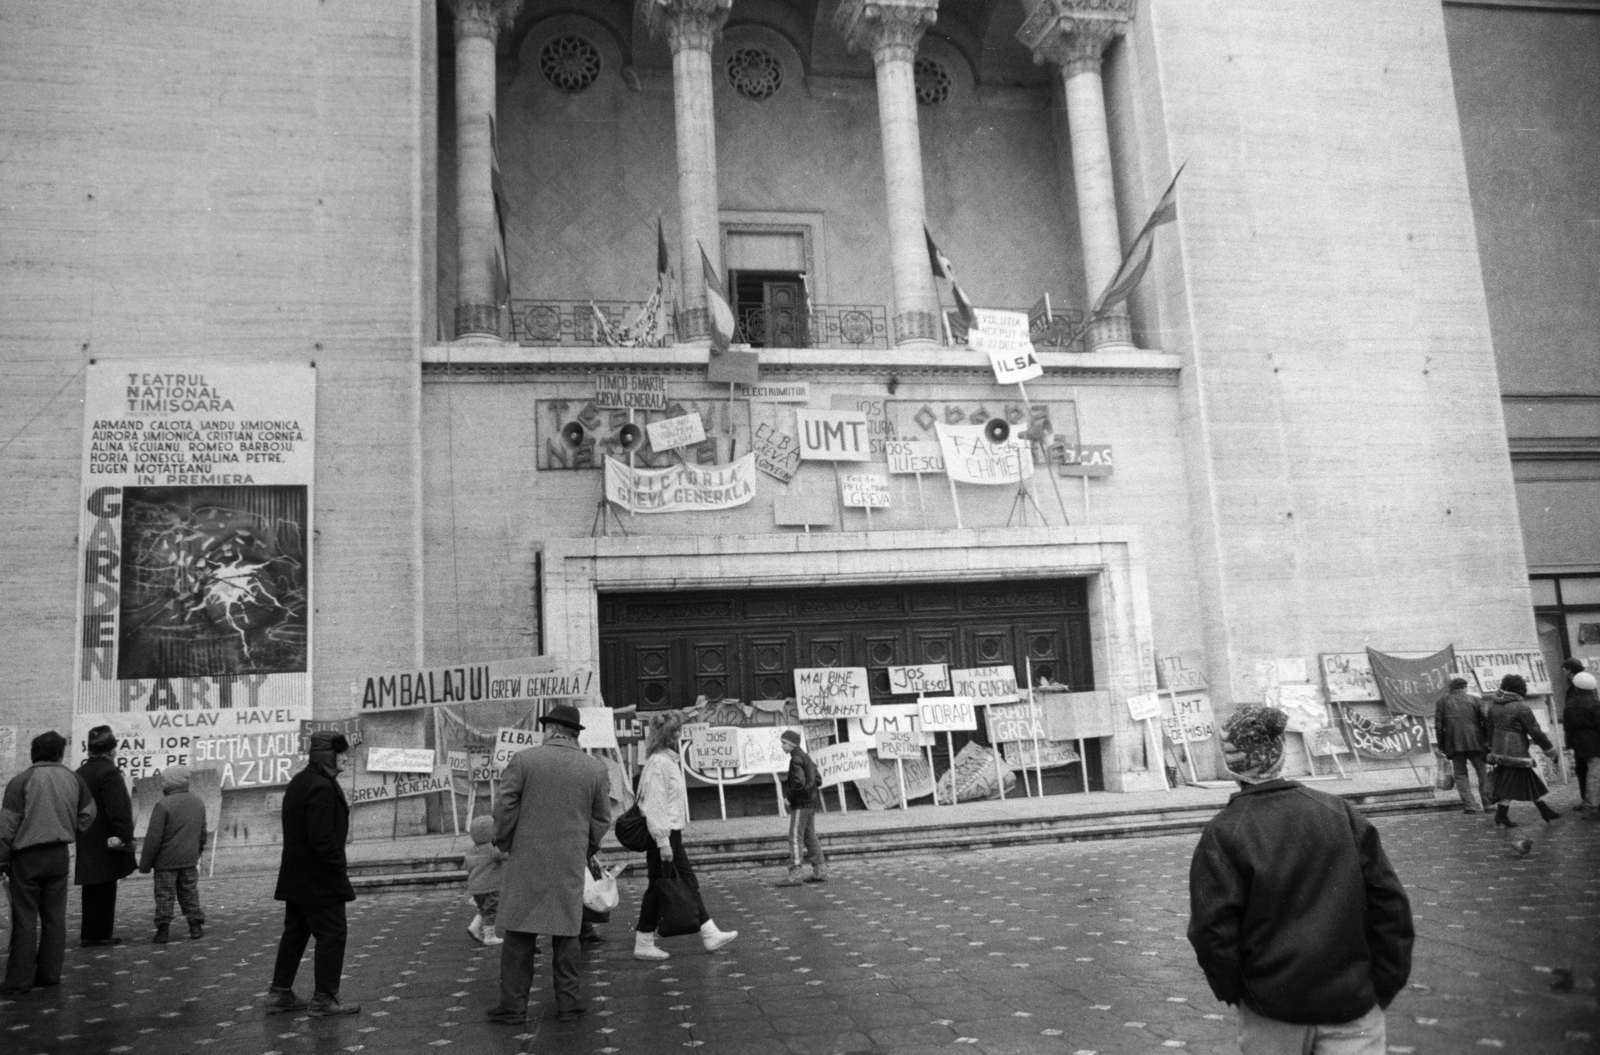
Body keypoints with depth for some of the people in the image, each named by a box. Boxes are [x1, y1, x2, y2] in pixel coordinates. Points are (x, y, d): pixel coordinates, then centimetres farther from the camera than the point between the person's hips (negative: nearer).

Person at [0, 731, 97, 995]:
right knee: (54, 917, 11)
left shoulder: (21, 781, -10)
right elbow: (87, 814, 9)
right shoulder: (73, 779, 3)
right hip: (59, 855, 4)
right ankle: (50, 974, 16)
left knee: (25, 919, 1)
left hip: (27, 856, -3)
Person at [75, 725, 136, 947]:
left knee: (93, 891, 15)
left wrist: (80, 835, 21)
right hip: (105, 844, -8)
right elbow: (118, 810, -21)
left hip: (86, 844, 8)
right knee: (104, 890, 0)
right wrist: (126, 839, -15)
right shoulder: (109, 772, -16)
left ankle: (89, 933, 21)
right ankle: (98, 934, 4)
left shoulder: (80, 773, 12)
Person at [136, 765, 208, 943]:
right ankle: (196, 927, 15)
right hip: (189, 860, 6)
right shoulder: (198, 803, 6)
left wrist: (145, 863, -6)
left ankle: (162, 932, 4)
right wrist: (197, 852, 29)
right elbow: (202, 833, 16)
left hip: (166, 860, -5)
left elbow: (153, 838, -15)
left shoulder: (163, 805, -16)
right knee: (189, 893, 14)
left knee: (164, 895, 3)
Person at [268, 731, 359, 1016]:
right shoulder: (322, 787, -21)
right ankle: (324, 998, 3)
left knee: (295, 932, 17)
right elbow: (323, 838, -26)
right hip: (321, 880, -10)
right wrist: (340, 870, -16)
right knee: (332, 934, -1)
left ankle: (280, 993, 23)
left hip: (296, 877, 10)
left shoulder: (298, 782, 12)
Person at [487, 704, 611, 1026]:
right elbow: (602, 820, 5)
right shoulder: (596, 768, 2)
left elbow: (504, 807, -8)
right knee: (565, 933, 12)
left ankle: (513, 1005, 10)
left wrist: (505, 843, 7)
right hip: (571, 865, 2)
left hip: (527, 862, -2)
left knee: (519, 935, 6)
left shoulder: (523, 760, -6)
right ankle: (568, 1001, 14)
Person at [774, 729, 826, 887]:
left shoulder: (796, 759, -14)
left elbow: (798, 782, -25)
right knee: (810, 837, 13)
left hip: (800, 804, -10)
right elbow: (818, 780, 20)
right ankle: (820, 872, 14)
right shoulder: (806, 757, 16)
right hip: (811, 804, 10)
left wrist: (788, 795, -13)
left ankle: (794, 874, -12)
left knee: (795, 838, -9)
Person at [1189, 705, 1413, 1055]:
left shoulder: (1222, 834, -11)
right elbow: (1389, 903, -1)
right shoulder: (1340, 813, -3)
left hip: (1272, 1014, -1)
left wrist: (1232, 991, 2)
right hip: (1352, 1003, 1)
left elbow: (1213, 930, -13)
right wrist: (1383, 986, 7)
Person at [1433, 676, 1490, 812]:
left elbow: (1438, 725, 4)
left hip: (1454, 744, 0)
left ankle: (1469, 805, -2)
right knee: (1483, 772, 11)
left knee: (1460, 774, 6)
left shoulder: (1442, 701, 10)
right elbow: (1486, 719, -3)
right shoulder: (1474, 699, 8)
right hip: (1475, 742, 0)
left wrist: (1441, 745, 7)